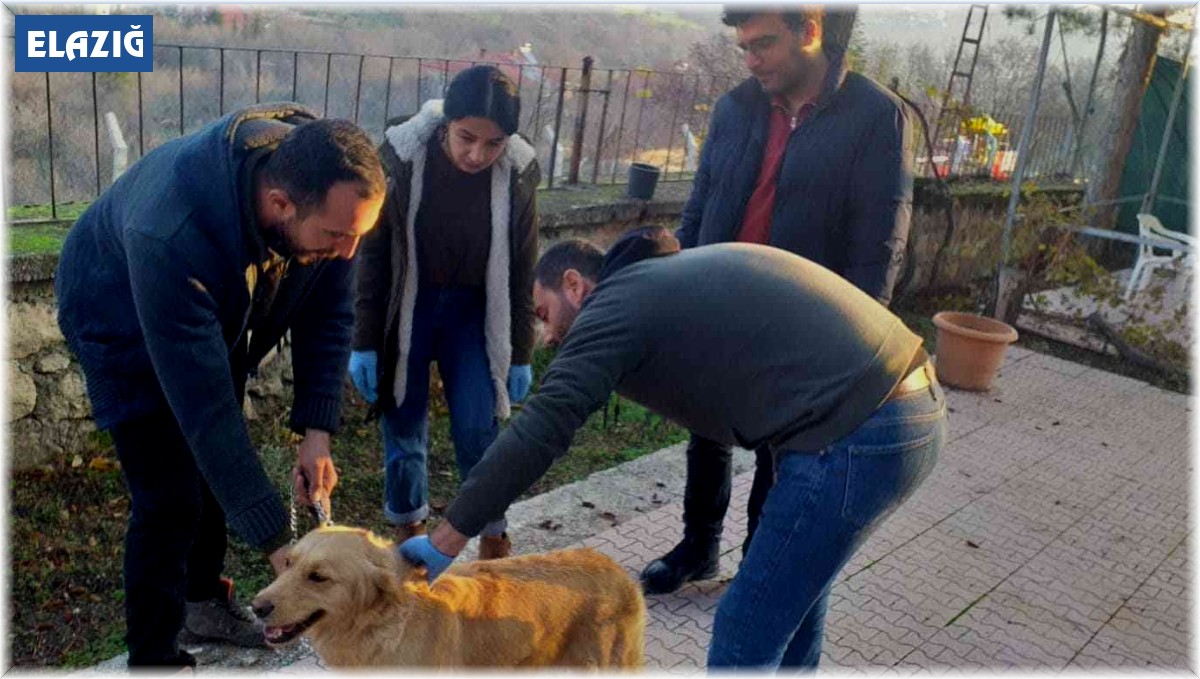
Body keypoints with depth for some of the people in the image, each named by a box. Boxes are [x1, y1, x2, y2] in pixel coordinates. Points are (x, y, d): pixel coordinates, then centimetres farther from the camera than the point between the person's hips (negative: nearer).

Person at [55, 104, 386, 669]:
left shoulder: (328, 193, -29)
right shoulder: (170, 236, -45)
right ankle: (154, 656, 12)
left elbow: (327, 312, -14)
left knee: (218, 464, 15)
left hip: (219, 317, 6)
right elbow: (202, 402, -43)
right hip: (126, 325, -5)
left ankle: (203, 600, 38)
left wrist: (316, 430, -23)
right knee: (170, 497, -9)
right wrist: (275, 542, -40)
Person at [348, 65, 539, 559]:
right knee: (404, 430, 7)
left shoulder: (518, 173, -14)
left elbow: (522, 271, -4)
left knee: (478, 431, -2)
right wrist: (365, 341, -7)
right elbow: (373, 254, -9)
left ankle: (493, 537, 19)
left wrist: (521, 354, 0)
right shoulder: (402, 157, -18)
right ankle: (408, 528, 30)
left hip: (474, 313, 1)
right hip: (405, 310, 0)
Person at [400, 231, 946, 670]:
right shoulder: (668, 275, 22)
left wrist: (445, 540, -5)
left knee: (745, 634, 4)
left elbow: (538, 434, -11)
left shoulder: (615, 306, -4)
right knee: (794, 583, 28)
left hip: (857, 437, -10)